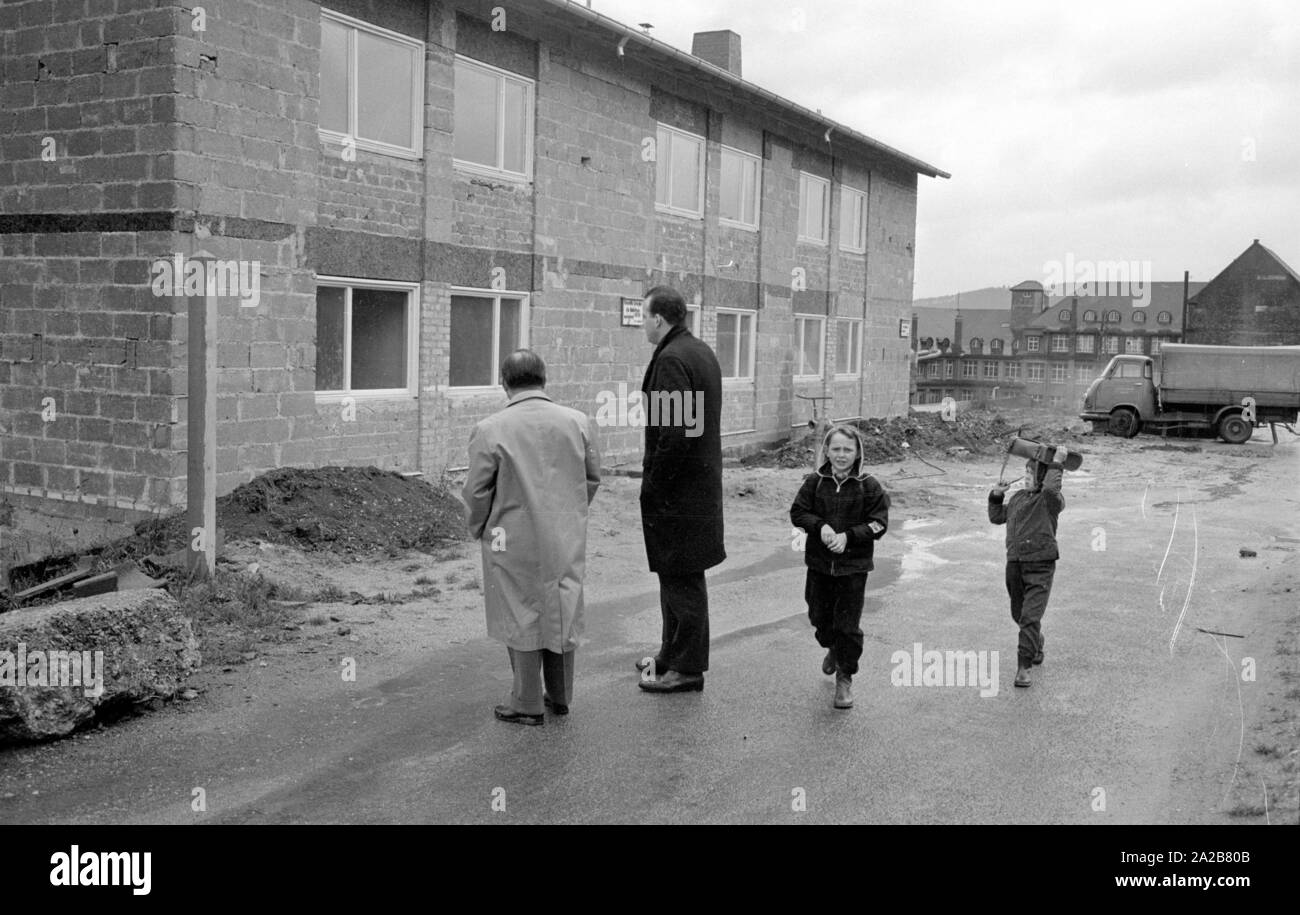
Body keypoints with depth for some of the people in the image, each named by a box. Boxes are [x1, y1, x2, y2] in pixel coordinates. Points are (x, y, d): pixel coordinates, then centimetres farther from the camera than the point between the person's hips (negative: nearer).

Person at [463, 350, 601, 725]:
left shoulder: (490, 430, -13)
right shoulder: (577, 422, -2)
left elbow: (477, 492, -9)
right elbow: (593, 477, 6)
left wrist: (479, 529, 8)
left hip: (516, 543, -3)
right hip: (567, 540, 4)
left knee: (523, 617, 8)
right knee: (562, 613, 16)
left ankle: (527, 704, 16)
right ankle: (560, 696, 28)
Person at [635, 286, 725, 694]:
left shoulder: (671, 359, -19)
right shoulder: (702, 351, 13)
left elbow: (674, 432, -26)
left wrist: (653, 485, -17)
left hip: (677, 488, -10)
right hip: (701, 480, 10)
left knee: (681, 579, 0)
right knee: (677, 574, 20)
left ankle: (687, 668, 10)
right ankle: (672, 652, 33)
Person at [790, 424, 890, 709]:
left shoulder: (869, 486, -8)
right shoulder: (815, 482, -2)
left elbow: (878, 524, -9)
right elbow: (798, 512, -1)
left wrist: (848, 536, -21)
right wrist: (820, 526, -19)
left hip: (853, 567, -3)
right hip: (819, 563, 3)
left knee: (848, 625, -1)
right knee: (820, 616, 17)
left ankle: (845, 677, 16)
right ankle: (833, 649, 49)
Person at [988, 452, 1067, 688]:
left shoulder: (1051, 500, -7)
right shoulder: (1018, 498, 12)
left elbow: (1051, 489, -31)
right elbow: (997, 517, 23)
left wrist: (1056, 464, -20)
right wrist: (996, 496, 10)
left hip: (1040, 566, -7)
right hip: (1015, 564, 7)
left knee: (1030, 617, -14)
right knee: (1019, 614, 20)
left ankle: (1023, 667, -10)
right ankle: (1036, 647, 46)